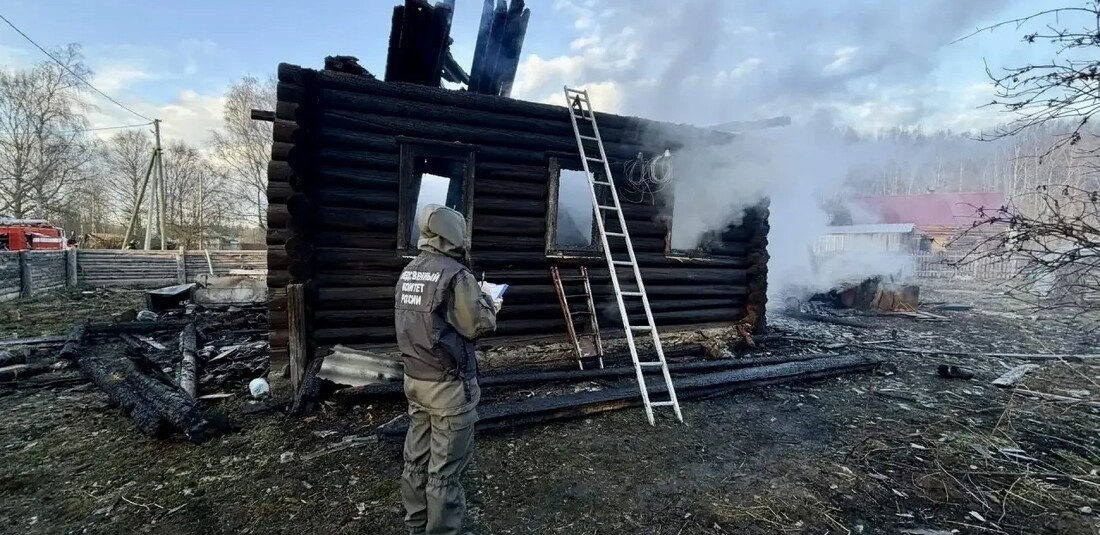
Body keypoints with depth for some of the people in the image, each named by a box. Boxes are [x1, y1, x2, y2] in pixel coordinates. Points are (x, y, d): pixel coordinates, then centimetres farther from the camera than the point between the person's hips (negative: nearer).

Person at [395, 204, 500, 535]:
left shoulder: (409, 272, 7)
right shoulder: (455, 274, -19)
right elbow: (478, 325, -18)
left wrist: (474, 298, 13)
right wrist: (490, 307, 3)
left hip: (415, 378, 9)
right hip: (449, 384, -8)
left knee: (417, 456, 19)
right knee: (445, 466, 4)